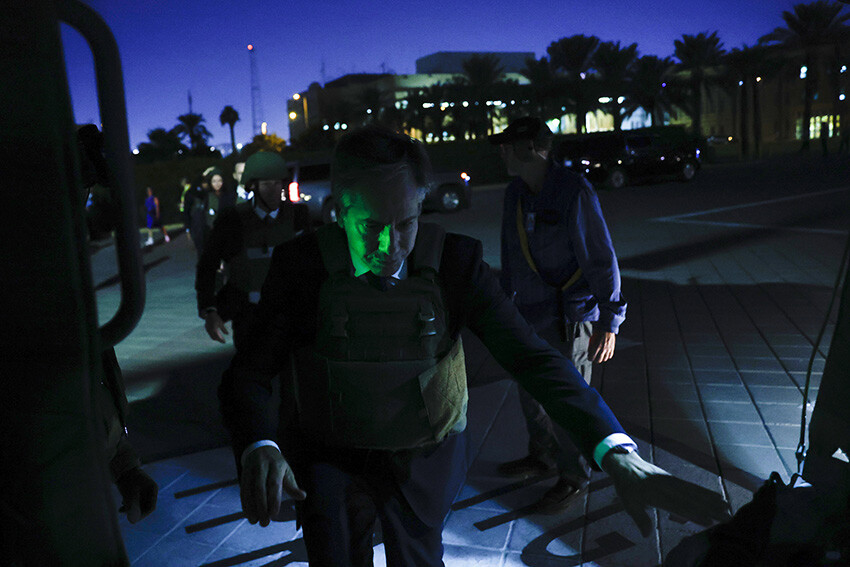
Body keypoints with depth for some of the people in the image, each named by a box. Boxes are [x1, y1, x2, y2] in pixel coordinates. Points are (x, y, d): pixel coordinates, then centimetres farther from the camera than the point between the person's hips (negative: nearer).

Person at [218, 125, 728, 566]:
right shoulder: (300, 264, -17)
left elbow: (533, 357, -21)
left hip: (425, 462, 1)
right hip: (331, 462, 0)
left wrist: (618, 454, -34)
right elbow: (249, 375, -15)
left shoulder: (456, 261, -17)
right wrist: (259, 449, -37)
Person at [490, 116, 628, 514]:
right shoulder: (515, 194, 6)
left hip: (569, 319, -7)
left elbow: (601, 260, -15)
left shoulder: (574, 192, -16)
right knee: (530, 394, 20)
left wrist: (609, 322, -14)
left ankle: (574, 479, 26)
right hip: (528, 316, 7)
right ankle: (542, 456, 44)